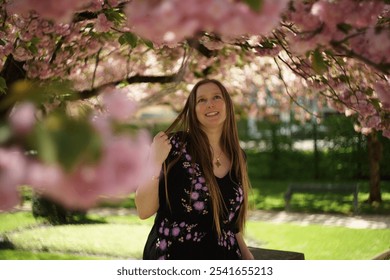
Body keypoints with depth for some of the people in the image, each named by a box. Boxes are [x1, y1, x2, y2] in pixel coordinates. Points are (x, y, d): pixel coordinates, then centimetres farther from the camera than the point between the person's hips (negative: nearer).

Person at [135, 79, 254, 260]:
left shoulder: (237, 157, 4)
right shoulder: (175, 144, -10)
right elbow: (144, 211, -12)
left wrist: (246, 256, 8)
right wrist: (155, 164, -23)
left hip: (222, 259, 5)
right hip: (172, 258, -4)